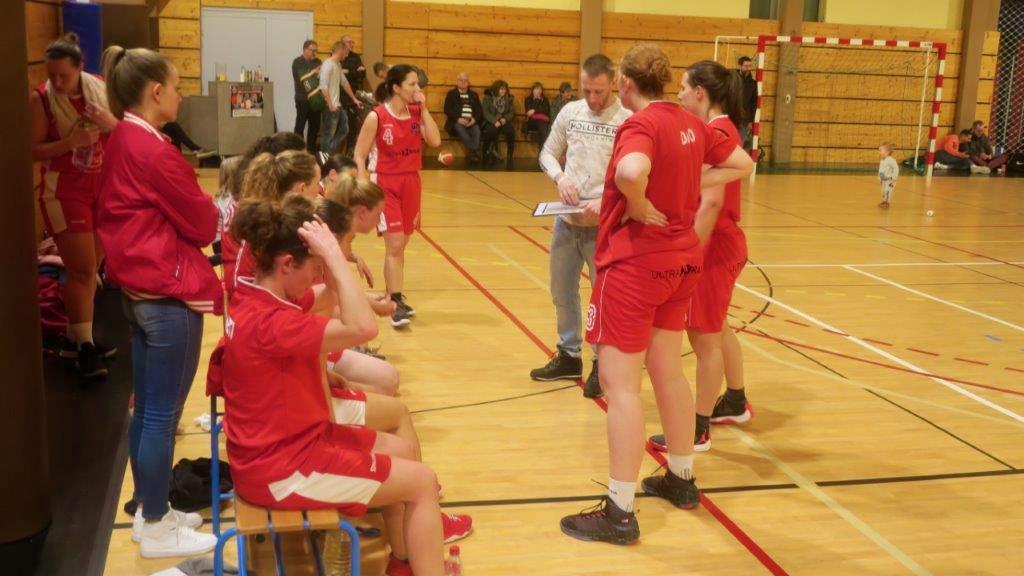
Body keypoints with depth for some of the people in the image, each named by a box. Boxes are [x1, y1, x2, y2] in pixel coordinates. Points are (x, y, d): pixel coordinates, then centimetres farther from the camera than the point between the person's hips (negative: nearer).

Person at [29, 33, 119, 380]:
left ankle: (75, 338, 21)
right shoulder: (40, 98, -9)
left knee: (91, 267, 9)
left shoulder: (99, 89, 1)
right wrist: (69, 142, -24)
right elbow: (33, 150, -10)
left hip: (102, 187, 5)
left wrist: (111, 123, -15)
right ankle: (83, 346, 0)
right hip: (63, 191, -4)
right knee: (82, 270, -8)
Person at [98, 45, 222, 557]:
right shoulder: (155, 153, -20)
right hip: (168, 295, -10)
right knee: (162, 415, 1)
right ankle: (156, 530, 13)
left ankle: (149, 511, 30)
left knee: (145, 409, 17)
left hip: (137, 290, 10)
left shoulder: (120, 143, 9)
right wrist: (213, 206, 9)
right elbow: (204, 225, -13)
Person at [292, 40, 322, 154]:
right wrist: (312, 73, -18)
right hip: (302, 99, -5)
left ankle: (311, 149, 19)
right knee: (300, 125, -2)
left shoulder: (317, 62, 11)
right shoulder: (297, 62, -3)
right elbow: (299, 79, -12)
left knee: (315, 125, 9)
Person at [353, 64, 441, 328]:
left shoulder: (416, 112, 3)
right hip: (385, 184, -5)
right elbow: (359, 155, -9)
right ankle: (396, 302, -7)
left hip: (411, 183, 6)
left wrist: (424, 109, -10)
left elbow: (435, 141, -9)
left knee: (400, 246, 13)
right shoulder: (377, 116, -12)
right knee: (395, 245, -11)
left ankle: (393, 297, 24)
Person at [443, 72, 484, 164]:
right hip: (456, 122, -2)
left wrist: (474, 119, -10)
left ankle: (472, 153, -39)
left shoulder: (474, 94, 23)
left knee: (476, 130, -32)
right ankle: (475, 152, -42)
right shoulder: (451, 94, 15)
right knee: (459, 128, -36)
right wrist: (458, 119, -14)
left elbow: (479, 109, 13)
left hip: (472, 122, 2)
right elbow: (447, 110, 2)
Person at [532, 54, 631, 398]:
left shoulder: (628, 119, -10)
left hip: (604, 223, -5)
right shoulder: (570, 112, 6)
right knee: (562, 291, 16)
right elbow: (548, 153, 14)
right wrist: (560, 177, -7)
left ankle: (603, 365, 17)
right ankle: (568, 356, 32)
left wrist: (606, 201, -25)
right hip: (567, 218, 6)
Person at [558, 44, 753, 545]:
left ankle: (619, 513, 1)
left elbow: (631, 171, -39)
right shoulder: (690, 123, 6)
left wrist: (639, 206, -20)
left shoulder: (640, 124, -17)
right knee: (668, 372, 20)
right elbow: (742, 164, 18)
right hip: (680, 259, 8)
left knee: (618, 382, -3)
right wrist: (692, 187, 9)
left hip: (635, 263, -8)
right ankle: (681, 480, 34)